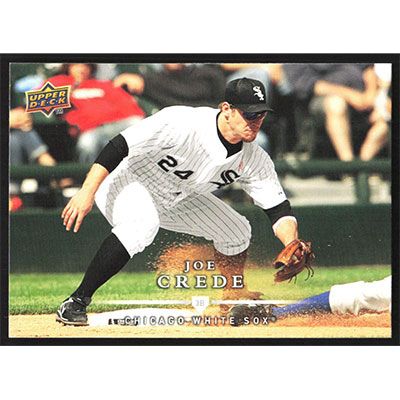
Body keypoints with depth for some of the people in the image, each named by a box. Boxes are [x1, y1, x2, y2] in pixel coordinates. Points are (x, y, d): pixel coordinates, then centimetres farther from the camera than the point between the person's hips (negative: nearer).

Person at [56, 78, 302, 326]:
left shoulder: (255, 159, -13)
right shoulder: (182, 124, -34)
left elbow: (278, 207, -11)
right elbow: (120, 147, -33)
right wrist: (87, 193, -38)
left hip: (175, 198, 8)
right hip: (126, 182, -8)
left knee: (237, 231, 7)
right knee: (143, 223, -39)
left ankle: (235, 296, 36)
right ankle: (76, 303, -35)